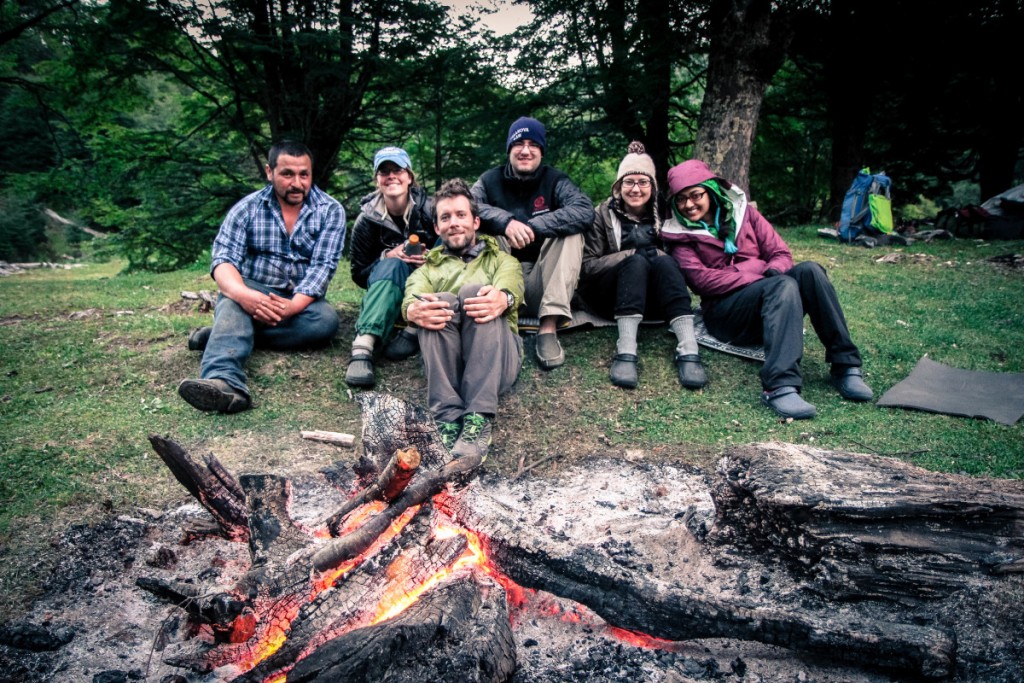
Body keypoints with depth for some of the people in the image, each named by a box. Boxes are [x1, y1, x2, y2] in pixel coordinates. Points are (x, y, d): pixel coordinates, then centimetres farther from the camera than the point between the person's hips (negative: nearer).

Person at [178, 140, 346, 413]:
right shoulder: (246, 209, 0)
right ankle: (224, 383, -60)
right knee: (233, 304, -34)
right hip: (252, 293, 0)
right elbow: (223, 260, -11)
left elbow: (323, 266, -12)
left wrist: (294, 305, -31)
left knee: (326, 319, -32)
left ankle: (221, 336, -28)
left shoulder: (331, 211, -1)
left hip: (301, 299, 1)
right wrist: (243, 294, -35)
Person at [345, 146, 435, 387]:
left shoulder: (429, 210, -7)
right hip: (386, 287, 0)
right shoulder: (367, 220, -5)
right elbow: (358, 274, -4)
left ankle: (414, 331, -39)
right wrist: (388, 257, -21)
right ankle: (363, 347, -53)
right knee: (394, 265, -34)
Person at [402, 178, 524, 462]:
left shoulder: (501, 259, 27)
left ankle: (479, 420, -38)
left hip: (496, 361, 0)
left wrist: (504, 297, -28)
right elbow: (412, 296, 3)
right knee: (439, 301, -28)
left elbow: (512, 284, 0)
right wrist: (412, 310, -25)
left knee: (477, 290, -28)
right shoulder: (428, 268, 30)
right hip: (445, 361, 1)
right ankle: (448, 417, -38)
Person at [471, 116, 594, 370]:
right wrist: (505, 221, -30)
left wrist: (533, 226, -26)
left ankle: (549, 327, -31)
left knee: (571, 233, -21)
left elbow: (585, 211, -18)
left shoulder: (555, 181, 2)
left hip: (542, 283, 0)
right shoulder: (491, 180, 5)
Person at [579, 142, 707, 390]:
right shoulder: (603, 214, 3)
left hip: (653, 298, 2)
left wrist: (656, 257, -14)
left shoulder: (663, 214, 11)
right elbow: (587, 266, -5)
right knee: (637, 260, -31)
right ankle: (626, 351, -48)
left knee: (663, 260, -29)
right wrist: (632, 255, -17)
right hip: (607, 293, -2)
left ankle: (688, 350, -44)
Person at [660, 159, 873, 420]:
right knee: (784, 285, -33)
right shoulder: (680, 236, 5)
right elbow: (702, 279, -10)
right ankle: (780, 386, -50)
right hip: (724, 313, -4)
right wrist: (759, 277, -18)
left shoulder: (742, 212, 15)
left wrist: (775, 271, -15)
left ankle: (845, 366, -27)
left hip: (773, 300, 4)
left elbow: (781, 253, 9)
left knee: (809, 269, -26)